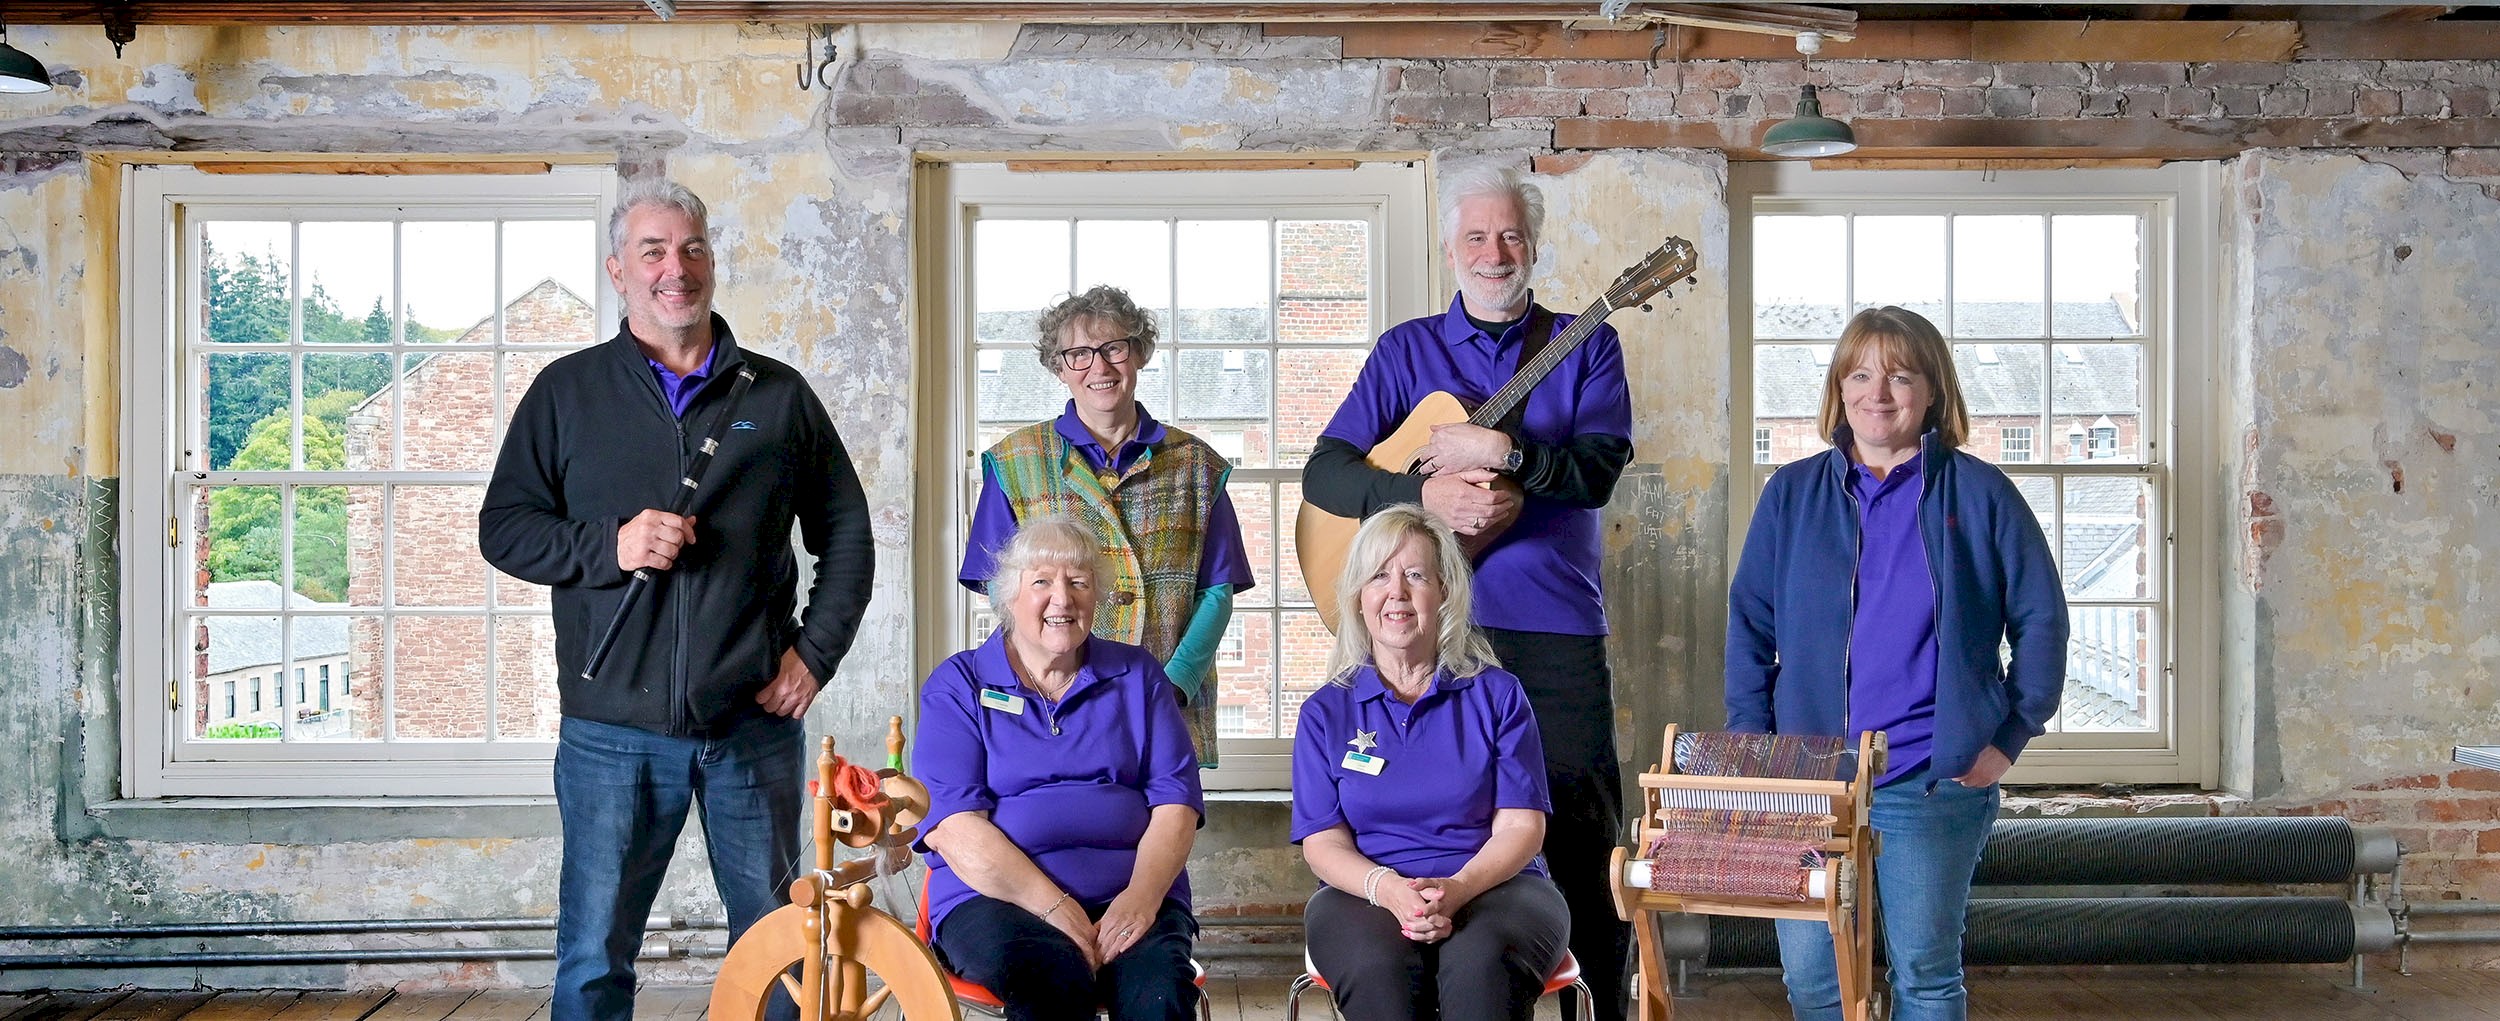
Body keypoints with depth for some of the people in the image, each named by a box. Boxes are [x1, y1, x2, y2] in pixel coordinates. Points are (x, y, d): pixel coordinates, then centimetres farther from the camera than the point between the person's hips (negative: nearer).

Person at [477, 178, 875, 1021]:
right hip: (613, 729, -1)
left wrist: (816, 651, 1)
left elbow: (846, 532, 13)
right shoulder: (567, 392, 7)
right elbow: (503, 528, 5)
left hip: (756, 726, 1)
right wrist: (608, 545, -12)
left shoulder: (777, 394, 10)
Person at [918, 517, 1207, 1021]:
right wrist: (1055, 907, -17)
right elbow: (952, 825, -4)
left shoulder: (1137, 676, 16)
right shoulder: (957, 686, 9)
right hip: (997, 895, -1)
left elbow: (1175, 804, 7)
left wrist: (1141, 895, -14)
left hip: (1130, 892, 1)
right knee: (1054, 977, -35)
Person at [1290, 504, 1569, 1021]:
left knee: (1479, 964, -36)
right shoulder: (1326, 712, 11)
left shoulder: (1497, 695, 10)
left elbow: (1520, 827, 2)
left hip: (1496, 884, 0)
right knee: (1379, 969, -35)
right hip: (1365, 892, 1)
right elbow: (1322, 841, 4)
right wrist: (1388, 889, -19)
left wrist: (1457, 889, -19)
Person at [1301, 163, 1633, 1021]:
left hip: (1557, 633, -1)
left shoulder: (1584, 346, 9)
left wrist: (1498, 451, -20)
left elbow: (1601, 468, -8)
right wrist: (1427, 493, -15)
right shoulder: (1406, 350, 10)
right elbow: (1324, 473, 0)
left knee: (1584, 838, 1)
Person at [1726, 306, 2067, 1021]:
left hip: (1937, 782, -1)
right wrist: (1752, 746, 0)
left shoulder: (1979, 494, 2)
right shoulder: (1792, 493, 7)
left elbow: (2041, 619, 5)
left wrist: (2009, 739, -1)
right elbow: (1749, 626, 9)